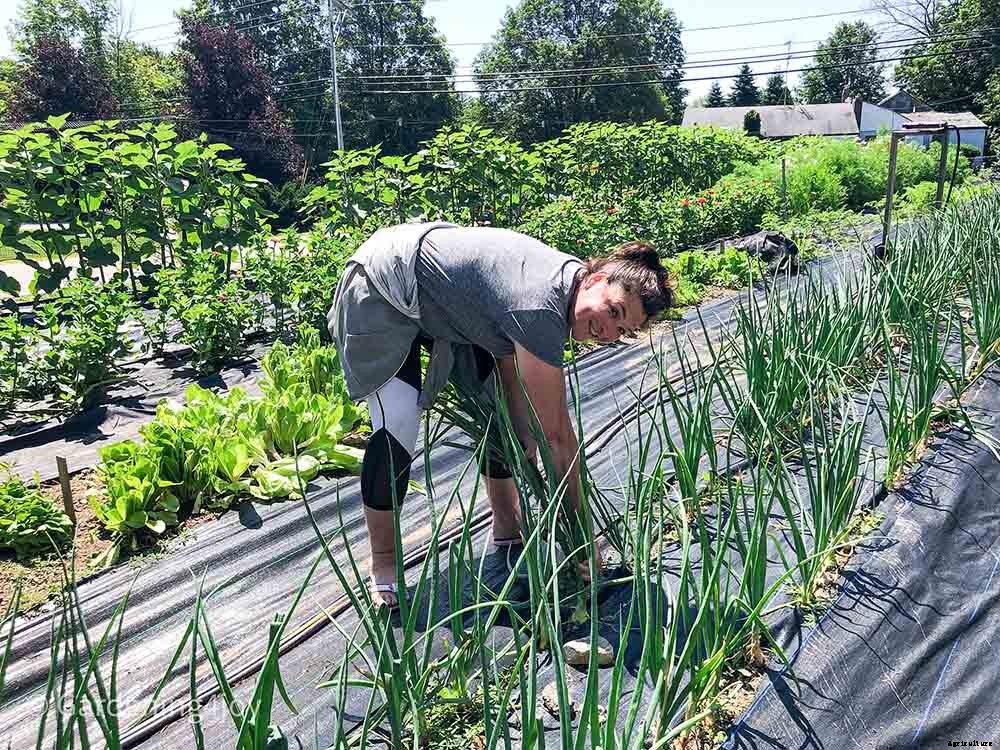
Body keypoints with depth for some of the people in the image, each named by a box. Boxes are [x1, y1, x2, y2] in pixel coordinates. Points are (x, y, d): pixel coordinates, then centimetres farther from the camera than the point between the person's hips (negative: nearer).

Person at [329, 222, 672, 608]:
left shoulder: (562, 289, -8)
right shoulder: (542, 306, -36)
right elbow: (553, 434, -30)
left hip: (444, 299, 9)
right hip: (379, 289, -9)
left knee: (504, 403, 6)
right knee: (398, 424, -22)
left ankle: (508, 527, 22)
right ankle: (382, 565, -3)